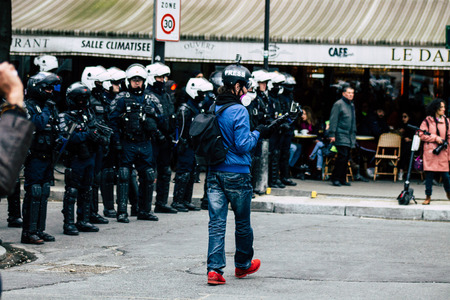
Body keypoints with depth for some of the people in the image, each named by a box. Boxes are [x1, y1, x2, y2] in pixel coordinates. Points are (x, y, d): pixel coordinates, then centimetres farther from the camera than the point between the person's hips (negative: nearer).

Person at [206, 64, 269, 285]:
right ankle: (243, 265, 29)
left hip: (214, 173, 5)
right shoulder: (238, 111, -15)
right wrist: (258, 133, -2)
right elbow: (243, 145, -18)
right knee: (242, 222, 14)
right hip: (236, 174, -5)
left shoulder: (213, 109, 6)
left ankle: (214, 269, -9)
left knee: (216, 223, 2)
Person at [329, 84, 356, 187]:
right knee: (342, 155, -14)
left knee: (346, 157, 6)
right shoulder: (338, 104, -5)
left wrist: (354, 135, 24)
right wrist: (332, 135, -13)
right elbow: (333, 120, -8)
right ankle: (335, 178, -9)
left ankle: (342, 178, 12)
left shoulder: (352, 105, 19)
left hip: (350, 136, 8)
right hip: (341, 135, -8)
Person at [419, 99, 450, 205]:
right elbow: (422, 135, -2)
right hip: (430, 152, -2)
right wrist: (435, 138, -10)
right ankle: (428, 197, 9)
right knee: (429, 174, -1)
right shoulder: (427, 121, 1)